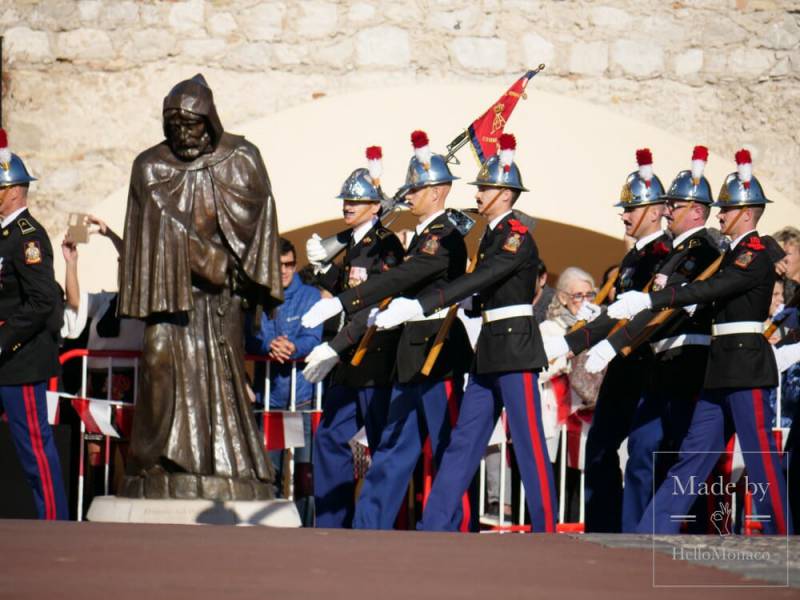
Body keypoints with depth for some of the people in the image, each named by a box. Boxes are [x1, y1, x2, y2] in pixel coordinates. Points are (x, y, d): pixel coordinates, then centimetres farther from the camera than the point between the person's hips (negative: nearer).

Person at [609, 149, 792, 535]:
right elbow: (710, 300, 18)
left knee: (760, 457, -5)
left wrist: (648, 300, -27)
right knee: (694, 454, 8)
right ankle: (652, 532, 8)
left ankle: (782, 536, 1)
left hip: (746, 365, -10)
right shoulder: (735, 254, 18)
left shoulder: (756, 255, -12)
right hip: (723, 370, 10)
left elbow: (709, 290, -23)